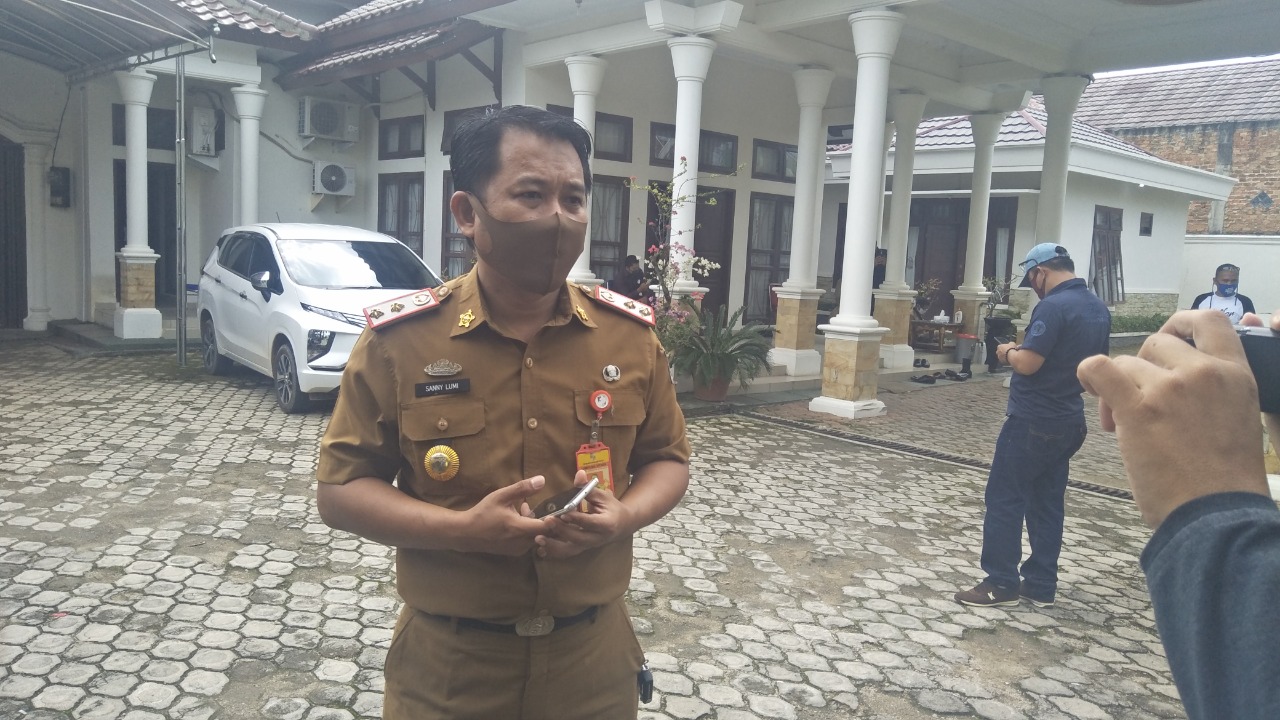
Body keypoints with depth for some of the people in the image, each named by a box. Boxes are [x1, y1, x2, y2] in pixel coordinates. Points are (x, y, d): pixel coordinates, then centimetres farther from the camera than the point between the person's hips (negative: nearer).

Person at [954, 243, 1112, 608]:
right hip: (1067, 420, 9)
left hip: (1033, 421, -9)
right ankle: (1040, 585, 18)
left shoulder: (1054, 306, -19)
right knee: (1048, 502, 13)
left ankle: (1002, 583, 5)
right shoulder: (1098, 308, 10)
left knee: (1004, 499, 0)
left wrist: (1008, 352, -2)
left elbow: (1028, 364, -24)